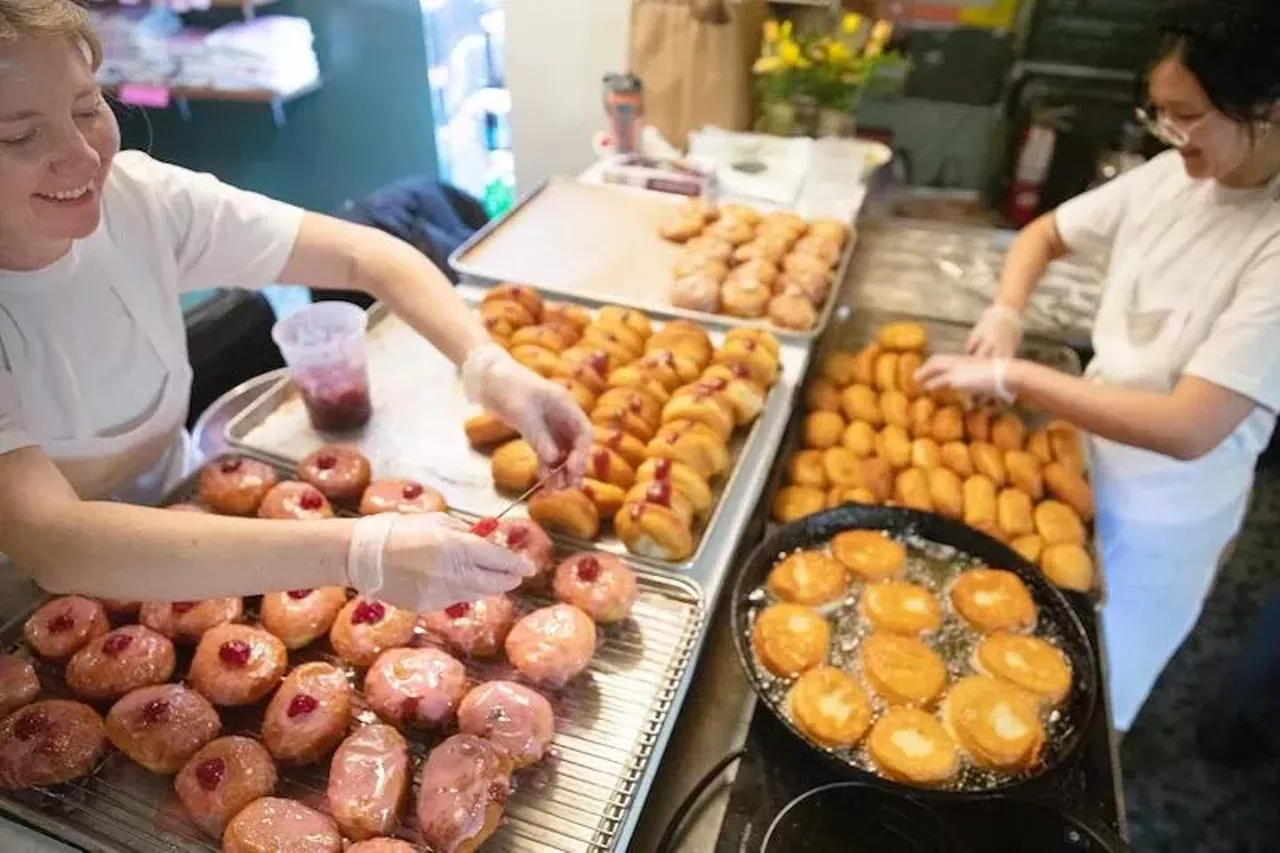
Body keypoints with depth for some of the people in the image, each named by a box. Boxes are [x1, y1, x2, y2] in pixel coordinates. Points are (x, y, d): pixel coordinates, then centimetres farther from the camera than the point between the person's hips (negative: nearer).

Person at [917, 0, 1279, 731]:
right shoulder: (1172, 176, -8)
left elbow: (1188, 429, -33)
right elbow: (1045, 235, 7)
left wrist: (1012, 376, -30)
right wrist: (1006, 313, -12)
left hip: (1159, 517, -5)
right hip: (1087, 457, 6)